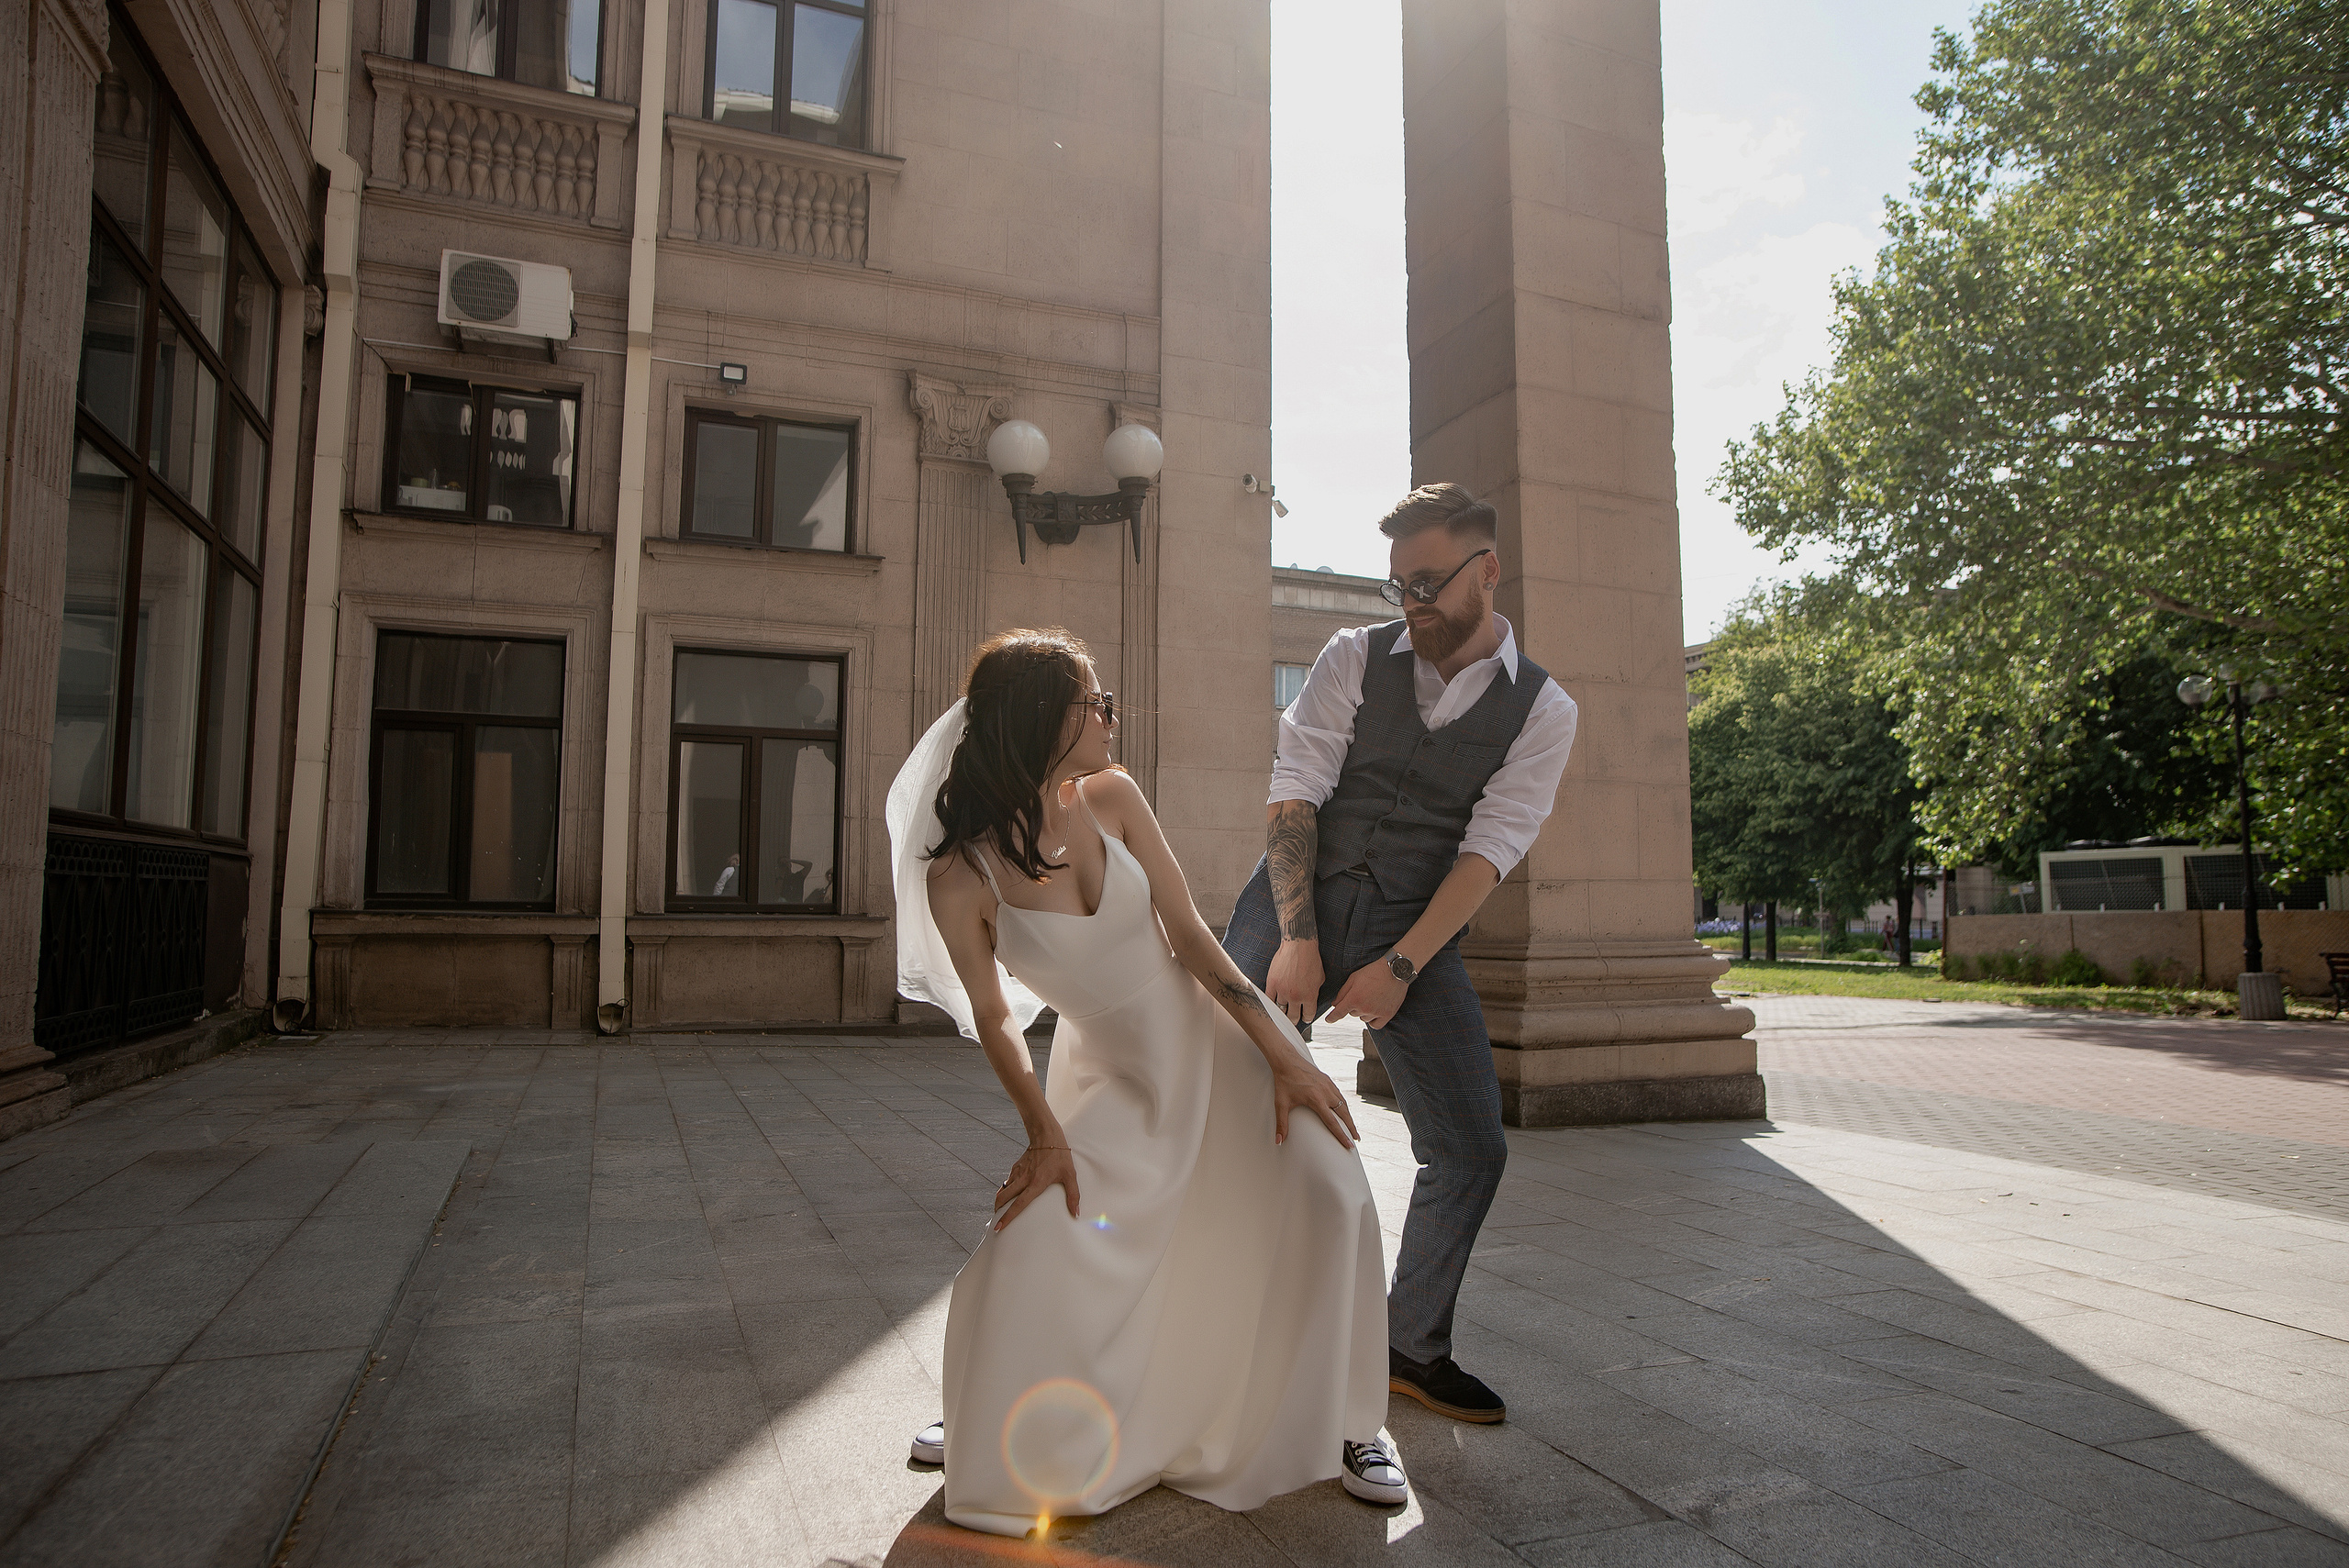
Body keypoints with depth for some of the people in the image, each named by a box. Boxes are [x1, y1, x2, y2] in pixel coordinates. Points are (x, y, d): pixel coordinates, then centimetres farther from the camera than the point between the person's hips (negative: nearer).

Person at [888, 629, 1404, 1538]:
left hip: (1212, 1030, 2)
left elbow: (1192, 936, -9)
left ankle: (1350, 1426, 6)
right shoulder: (961, 878, -18)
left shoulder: (1112, 798, -11)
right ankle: (1001, 1419, 25)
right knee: (1031, 1245, -9)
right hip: (1109, 1076, -1)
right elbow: (993, 1022, -6)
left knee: (1330, 1195, -14)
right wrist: (1045, 1135, -12)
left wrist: (1284, 1058, -11)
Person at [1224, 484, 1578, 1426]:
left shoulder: (1541, 709, 2)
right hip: (1298, 900, 0)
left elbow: (1489, 848, -7)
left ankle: (1412, 1349, 21)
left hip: (1416, 931, 1)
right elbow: (1295, 790, -5)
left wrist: (1401, 967, -17)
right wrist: (1298, 938, -16)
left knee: (1470, 1148, 0)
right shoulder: (1354, 658, 3)